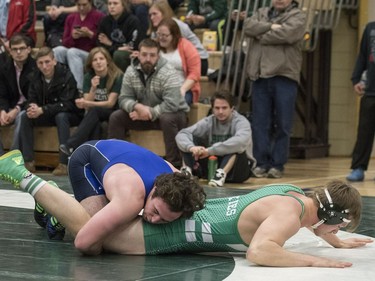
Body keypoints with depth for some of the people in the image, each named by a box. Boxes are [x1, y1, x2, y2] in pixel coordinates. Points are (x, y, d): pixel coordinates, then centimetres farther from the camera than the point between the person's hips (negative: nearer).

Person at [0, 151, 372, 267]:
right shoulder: (288, 214, -22)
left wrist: (338, 243, 25)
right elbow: (258, 252, -39)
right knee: (86, 231, -5)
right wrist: (314, 260, -32)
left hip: (189, 208, 9)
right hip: (167, 234, -9)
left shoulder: (293, 192, 5)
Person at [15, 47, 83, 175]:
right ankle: (28, 161, -17)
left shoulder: (66, 76, -20)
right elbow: (31, 99, -1)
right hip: (47, 116, 5)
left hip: (70, 115, -5)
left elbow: (66, 104, -27)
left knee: (61, 116, -37)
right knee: (25, 116, -16)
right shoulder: (36, 77, -3)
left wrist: (42, 110, -35)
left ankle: (64, 163, -37)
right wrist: (32, 107, -28)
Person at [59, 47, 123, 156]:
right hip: (95, 115, 4)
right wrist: (93, 88, -24)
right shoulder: (88, 77, 2)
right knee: (94, 123, -35)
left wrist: (86, 103, -27)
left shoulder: (117, 76, -11)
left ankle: (71, 146, -41)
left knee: (94, 110, -35)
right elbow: (87, 105, -6)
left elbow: (110, 103, -16)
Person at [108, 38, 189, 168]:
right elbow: (124, 99, -5)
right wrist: (137, 106, -28)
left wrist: (149, 113, -25)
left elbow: (171, 105, -30)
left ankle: (175, 164, -32)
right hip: (143, 115, 5)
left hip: (173, 114, -5)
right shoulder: (131, 71, -5)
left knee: (167, 119, -39)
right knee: (115, 117, -12)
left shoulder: (168, 73, -22)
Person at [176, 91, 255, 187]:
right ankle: (187, 170, -31)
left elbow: (240, 141, -37)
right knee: (191, 139, -11)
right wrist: (191, 147, -36)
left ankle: (222, 173, -45)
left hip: (235, 169, -4)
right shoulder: (208, 122, -2)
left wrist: (210, 150, -40)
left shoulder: (241, 122, -13)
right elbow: (181, 134, -13)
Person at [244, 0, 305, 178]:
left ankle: (278, 164, 6)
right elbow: (248, 26, 0)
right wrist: (271, 26, -11)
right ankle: (262, 163, 7)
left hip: (285, 78, -4)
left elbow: (286, 34, -15)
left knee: (282, 124, 0)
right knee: (260, 123, 3)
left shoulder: (297, 16, 3)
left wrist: (261, 36, -2)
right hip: (260, 77, 4)